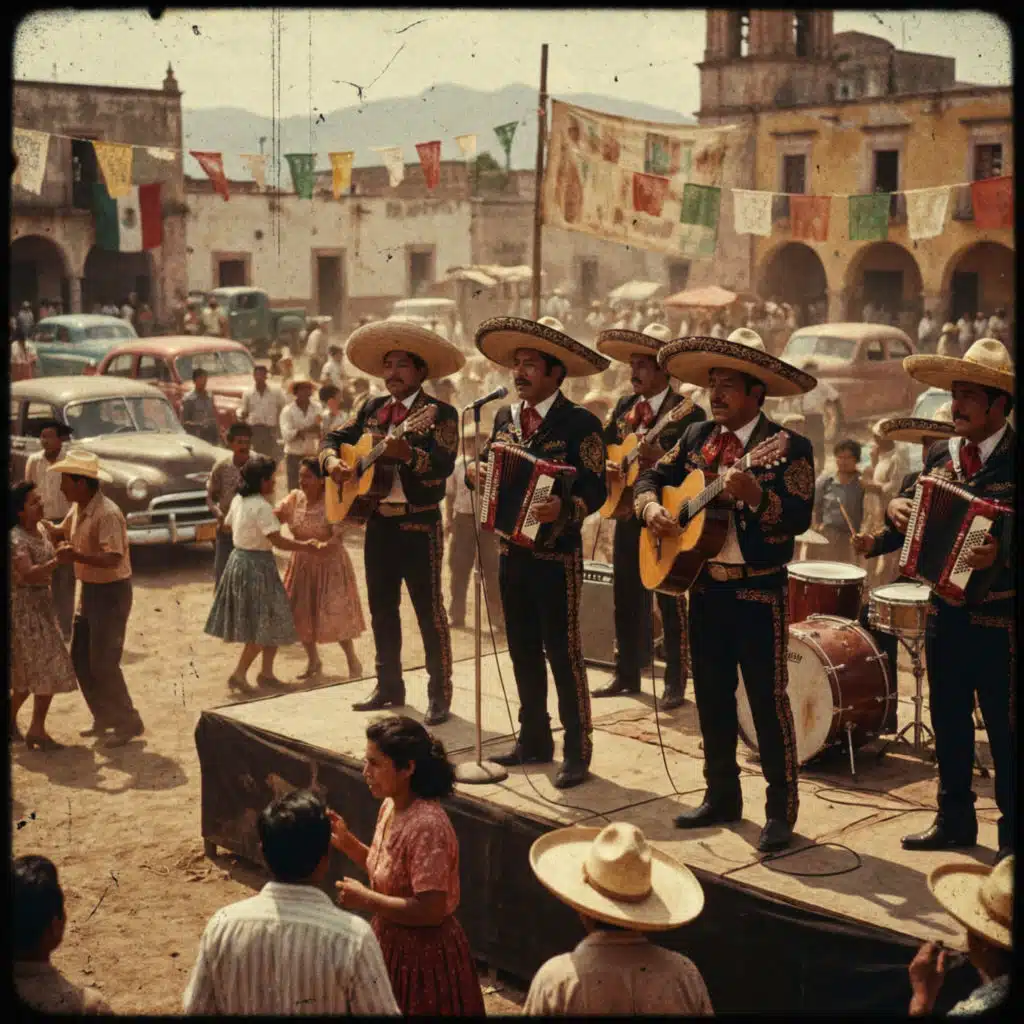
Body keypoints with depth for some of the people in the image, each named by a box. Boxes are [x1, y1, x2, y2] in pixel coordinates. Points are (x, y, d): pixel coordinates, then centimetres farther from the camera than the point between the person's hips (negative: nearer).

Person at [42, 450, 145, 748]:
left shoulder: (107, 514, -24)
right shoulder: (78, 508, 4)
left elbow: (113, 558, -33)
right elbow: (60, 532, 22)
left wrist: (76, 556, -44)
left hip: (111, 592, -9)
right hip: (89, 589, 9)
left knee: (103, 664, -6)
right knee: (80, 657, 14)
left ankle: (129, 723, 7)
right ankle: (104, 717, 27)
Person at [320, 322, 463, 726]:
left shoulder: (440, 413, -8)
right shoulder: (372, 409, 11)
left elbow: (443, 466, -21)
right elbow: (335, 437, 16)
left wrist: (407, 454, -38)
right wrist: (332, 461, -6)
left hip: (419, 525, -6)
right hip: (378, 522, 7)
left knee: (429, 611, -2)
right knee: (381, 608, 14)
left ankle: (440, 695, 6)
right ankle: (389, 687, 27)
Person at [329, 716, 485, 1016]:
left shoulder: (426, 826, -27)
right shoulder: (391, 806, 0)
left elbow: (431, 910, -28)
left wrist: (365, 899, -22)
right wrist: (346, 842, 0)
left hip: (424, 954, -9)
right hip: (392, 943, 9)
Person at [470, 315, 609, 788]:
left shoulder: (580, 423, -11)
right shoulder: (504, 417, 9)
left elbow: (596, 489, -15)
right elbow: (486, 465, 18)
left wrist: (563, 509, -33)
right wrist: (478, 474, -5)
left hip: (555, 554, -6)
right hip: (512, 550, 7)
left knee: (563, 652, -1)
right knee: (523, 650, 14)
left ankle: (577, 751, 8)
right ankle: (534, 741, 26)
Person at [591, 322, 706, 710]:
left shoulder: (688, 414, -11)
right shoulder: (624, 406, 9)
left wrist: (661, 457, -32)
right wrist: (605, 465, -6)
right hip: (627, 512, 7)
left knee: (670, 602, 0)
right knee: (625, 599, 13)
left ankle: (675, 684, 8)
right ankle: (627, 675, 25)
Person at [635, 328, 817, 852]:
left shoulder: (788, 446, -11)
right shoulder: (696, 437, 8)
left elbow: (800, 517, -20)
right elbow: (652, 476, 15)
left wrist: (756, 495, -36)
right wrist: (650, 507, -6)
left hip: (758, 591, -6)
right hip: (703, 586, 6)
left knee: (768, 700, -1)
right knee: (712, 697, 14)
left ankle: (781, 809, 10)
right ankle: (722, 796, 28)